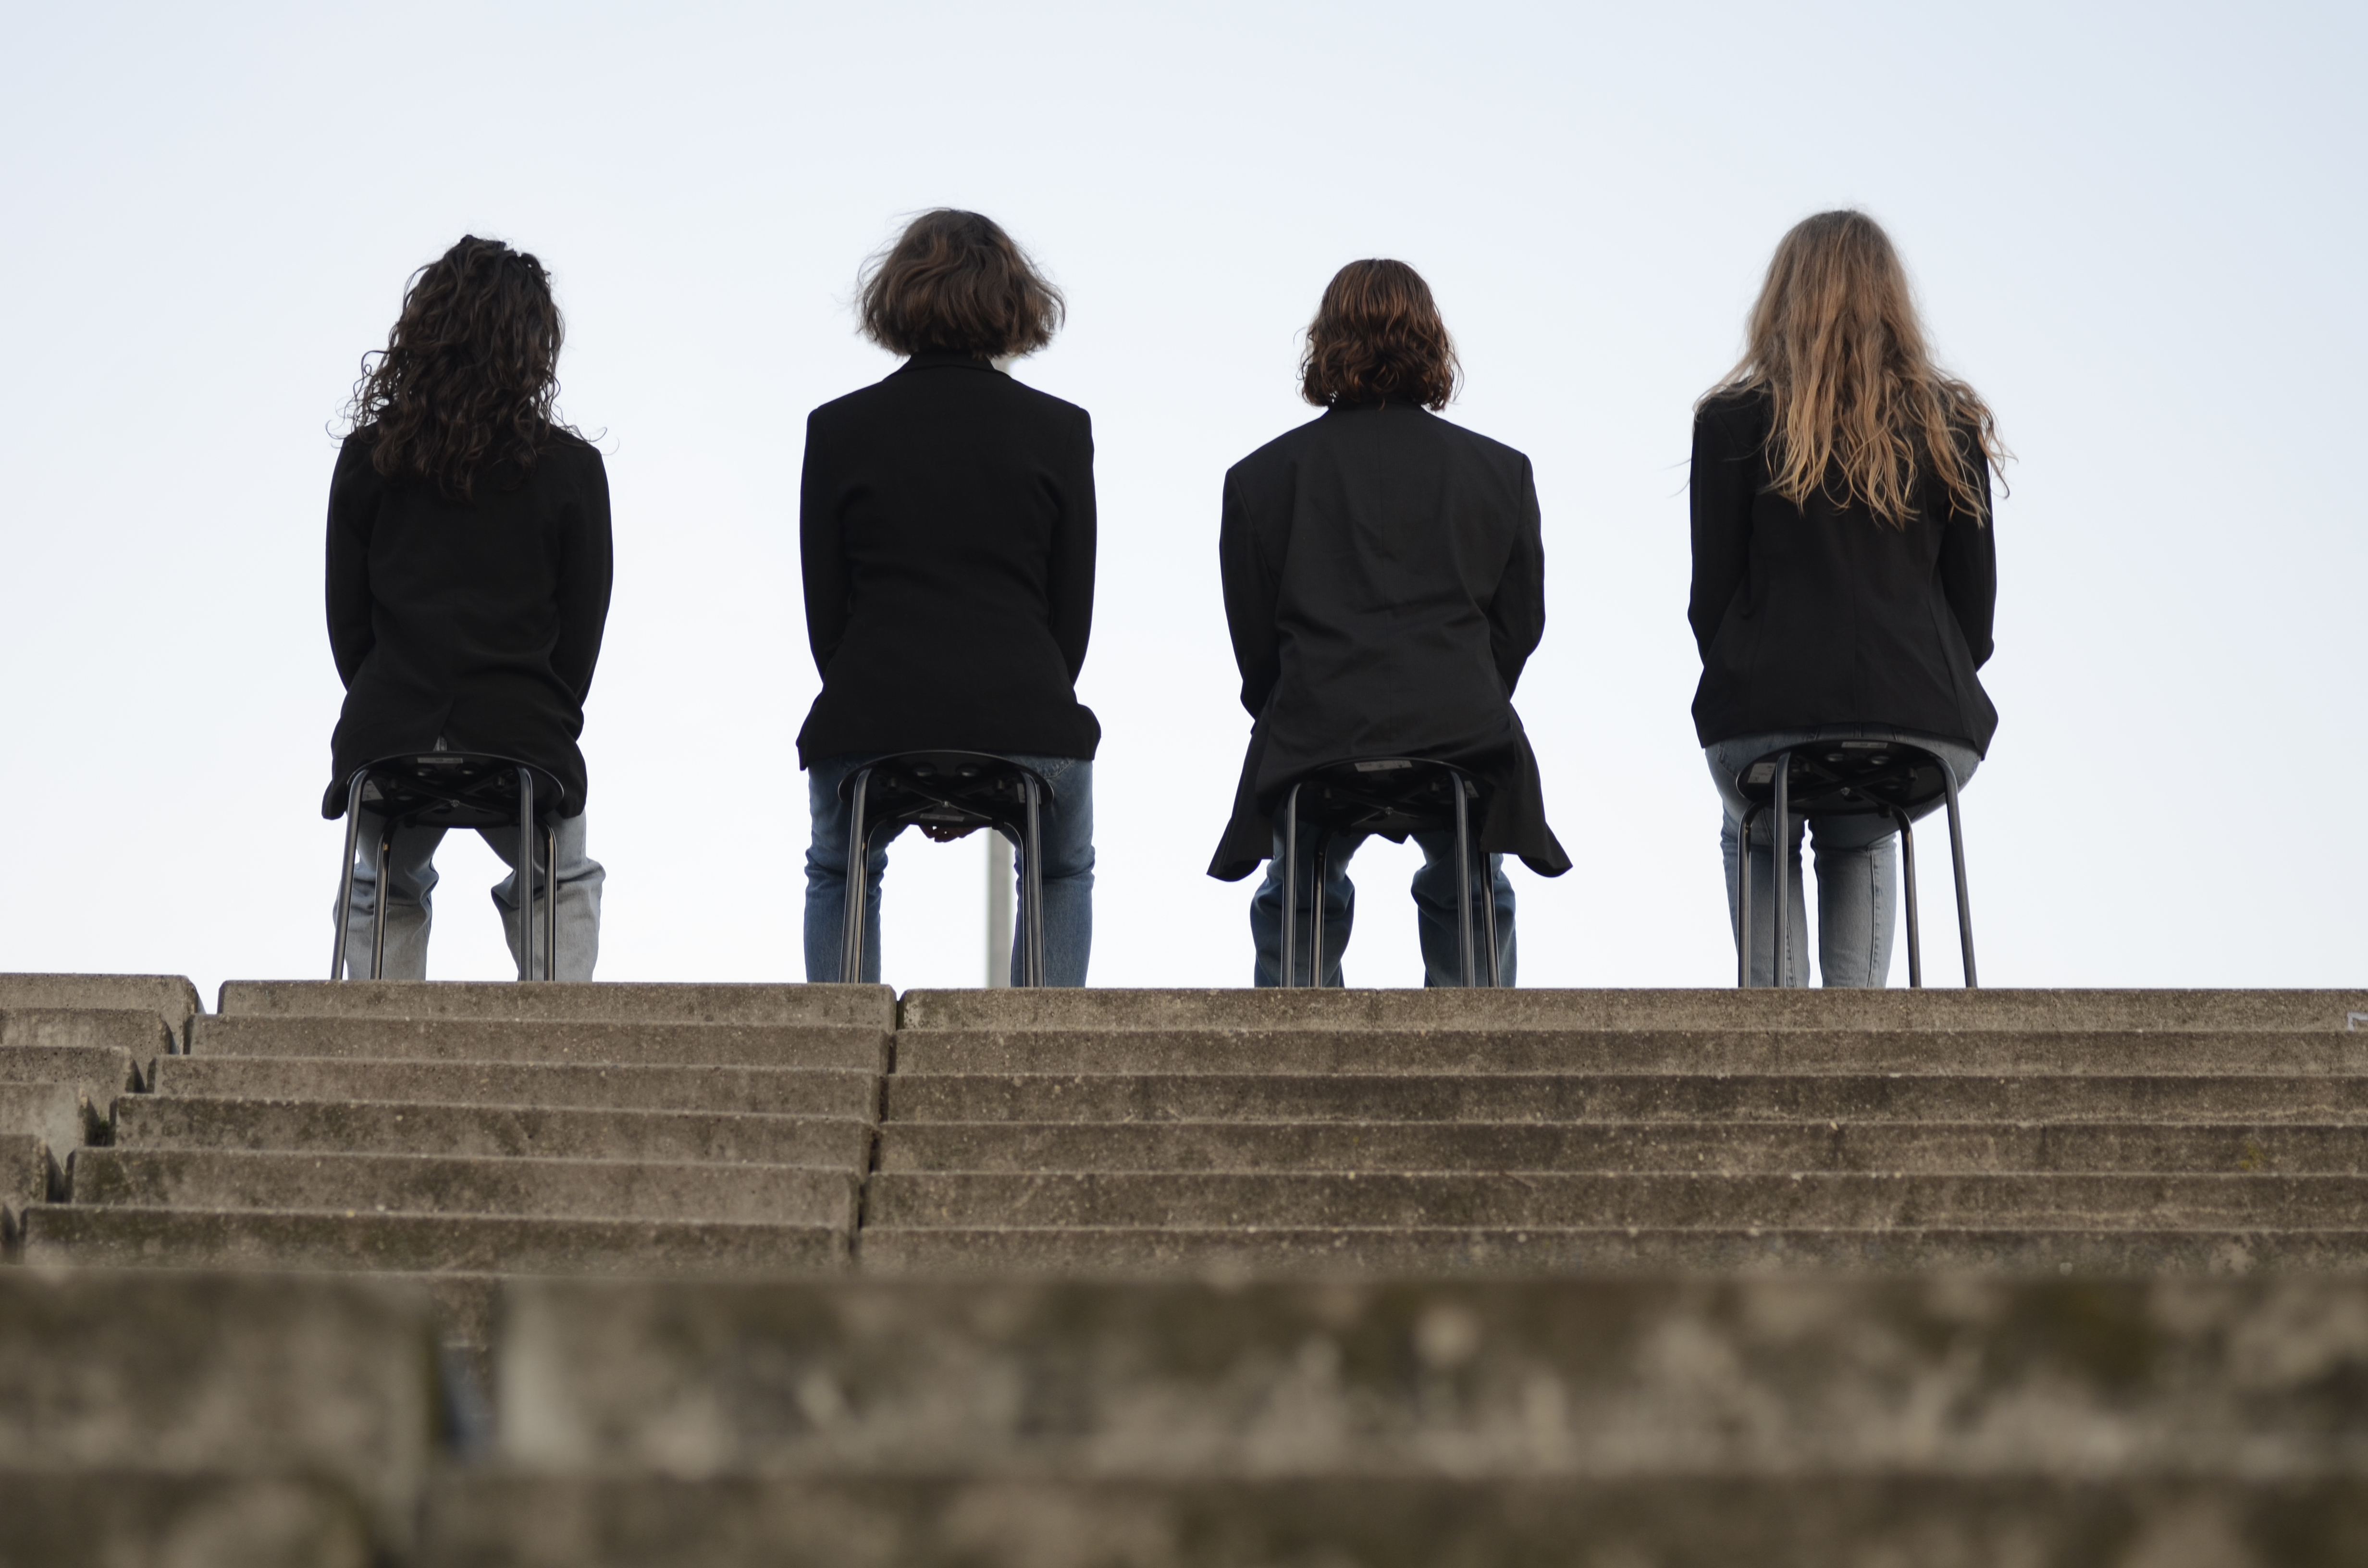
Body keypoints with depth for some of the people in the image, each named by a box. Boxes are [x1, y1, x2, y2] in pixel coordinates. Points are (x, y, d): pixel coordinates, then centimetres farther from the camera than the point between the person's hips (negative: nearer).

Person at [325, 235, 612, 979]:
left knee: (384, 892, 32)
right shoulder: (571, 470, 0)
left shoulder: (369, 458, 4)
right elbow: (583, 625, 4)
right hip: (523, 742, -1)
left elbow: (346, 620, 6)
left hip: (388, 742, 1)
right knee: (565, 890, 28)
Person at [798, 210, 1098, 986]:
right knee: (1063, 872, 31)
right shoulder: (1059, 429, 5)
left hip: (871, 727, 0)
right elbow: (1072, 609, 6)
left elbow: (826, 610, 7)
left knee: (838, 876, 32)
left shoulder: (838, 428, 5)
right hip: (1025, 722, 0)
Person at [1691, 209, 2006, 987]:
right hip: (1927, 727, 2)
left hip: (1771, 716, -2)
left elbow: (1713, 595, 4)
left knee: (1757, 839, 34)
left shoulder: (1735, 419, 4)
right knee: (1862, 842, 36)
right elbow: (1976, 603, 9)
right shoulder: (1950, 423, 11)